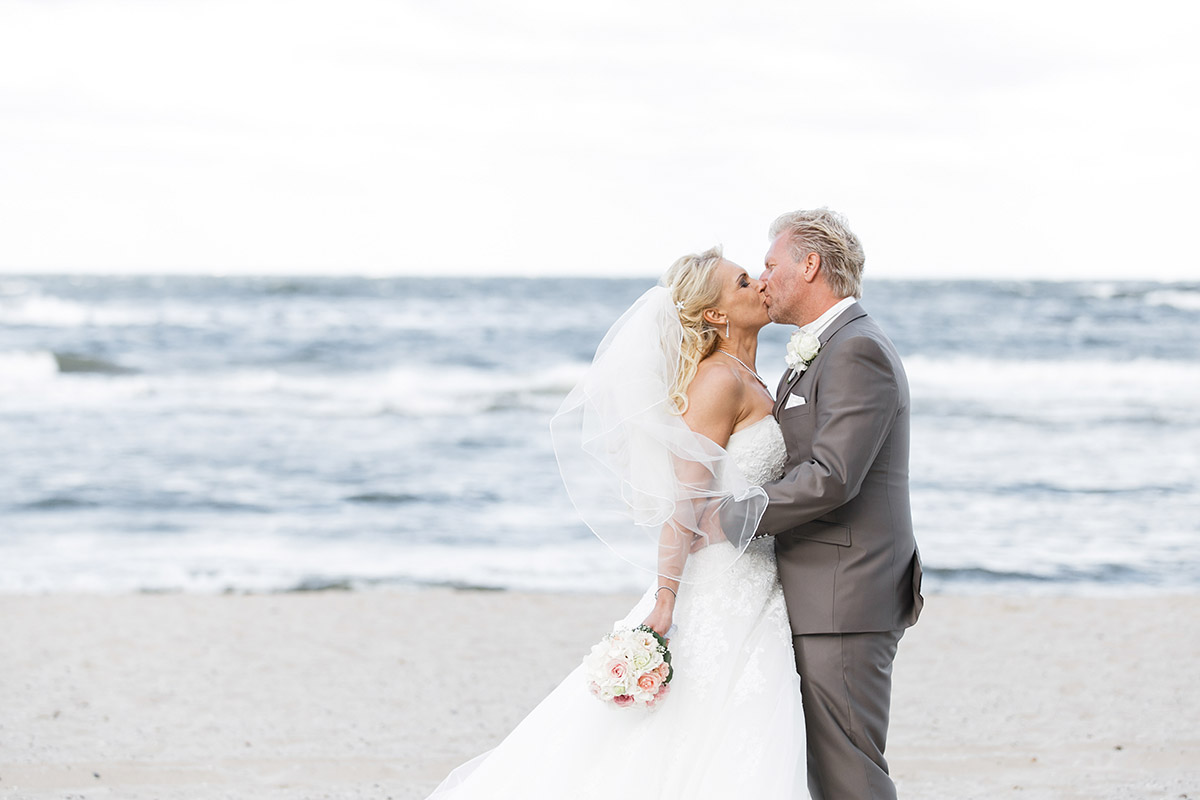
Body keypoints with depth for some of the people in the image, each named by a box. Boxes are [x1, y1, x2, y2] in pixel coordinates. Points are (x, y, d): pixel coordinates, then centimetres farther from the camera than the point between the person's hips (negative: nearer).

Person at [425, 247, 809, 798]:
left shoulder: (748, 384, 15)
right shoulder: (719, 381, -13)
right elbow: (686, 498, -18)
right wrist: (665, 598, -22)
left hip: (750, 600, 9)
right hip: (719, 593, -9)